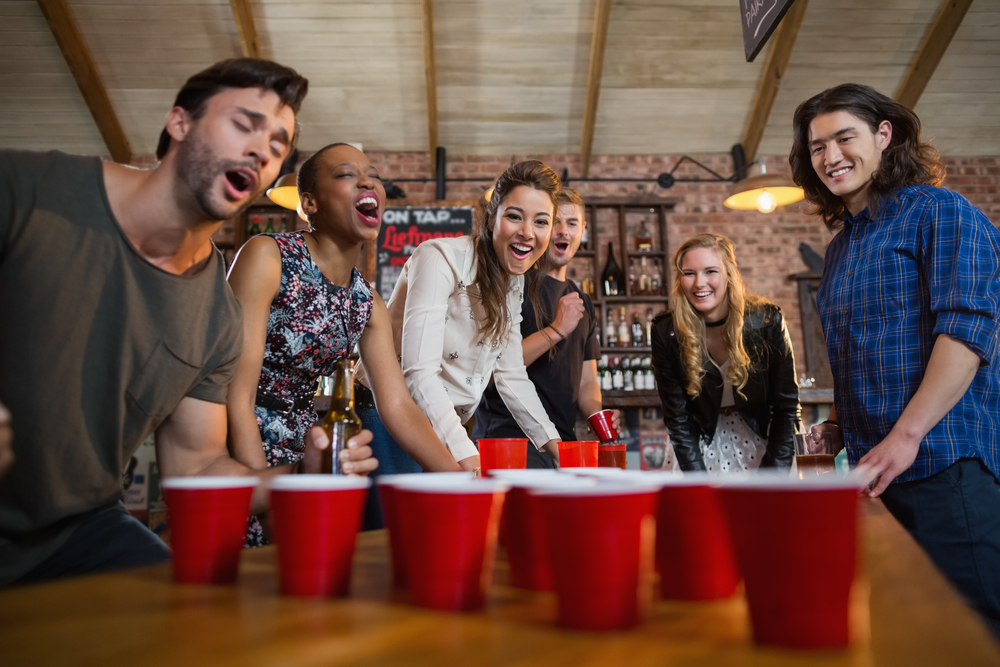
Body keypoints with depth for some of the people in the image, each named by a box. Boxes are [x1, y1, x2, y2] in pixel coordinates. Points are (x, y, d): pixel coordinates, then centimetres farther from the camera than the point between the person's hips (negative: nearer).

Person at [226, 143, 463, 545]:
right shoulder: (268, 257, -14)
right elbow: (237, 398, -17)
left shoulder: (368, 304, 5)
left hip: (302, 461, 6)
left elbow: (399, 408, 2)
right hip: (238, 464, -5)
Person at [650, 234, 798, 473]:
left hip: (763, 441, 0)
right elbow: (677, 417, -10)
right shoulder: (666, 332, -14)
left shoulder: (767, 321, -15)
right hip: (706, 449, 0)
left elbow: (786, 407, -11)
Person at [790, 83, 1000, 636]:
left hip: (946, 464, -8)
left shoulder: (939, 212, -4)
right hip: (877, 470, 8)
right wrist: (844, 421, 12)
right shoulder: (841, 245, 20)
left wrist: (905, 435, -23)